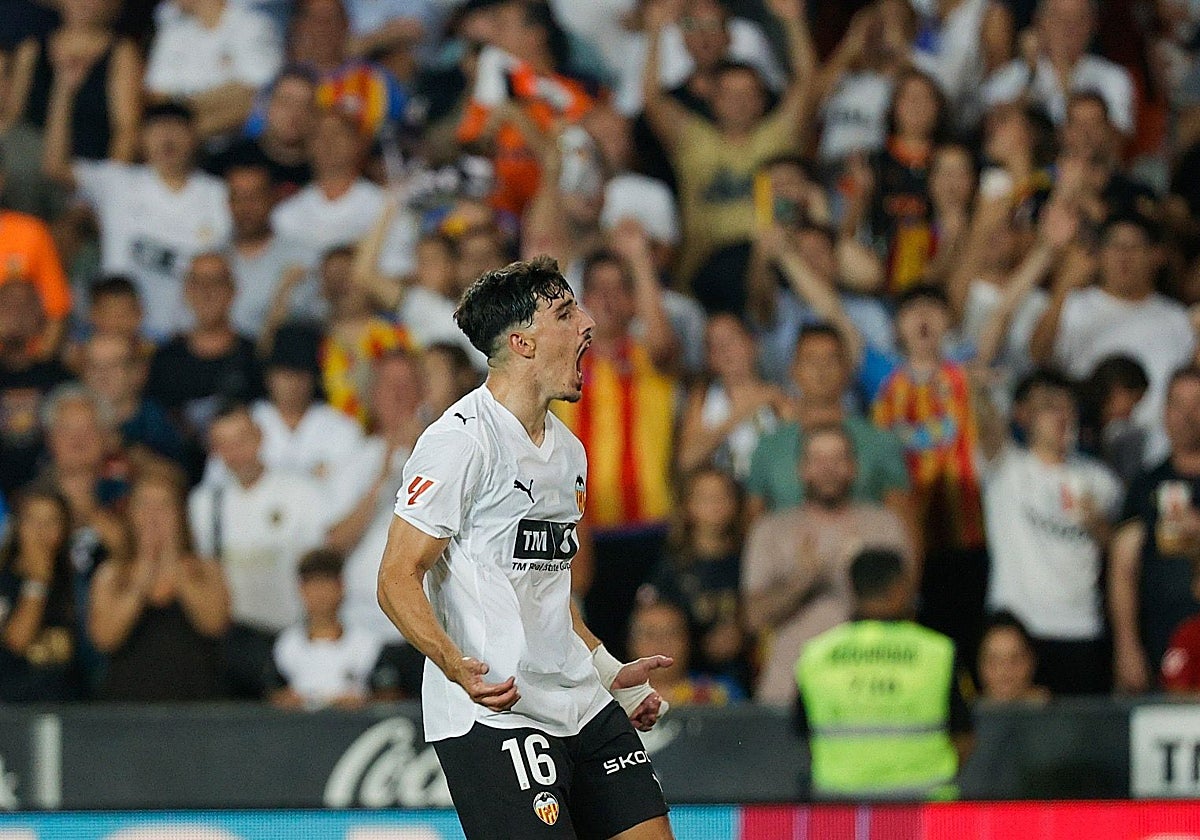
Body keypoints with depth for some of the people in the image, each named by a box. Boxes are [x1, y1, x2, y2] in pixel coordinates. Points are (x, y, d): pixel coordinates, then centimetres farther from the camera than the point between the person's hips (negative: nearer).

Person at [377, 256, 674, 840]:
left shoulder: (567, 449, 16)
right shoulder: (461, 440, -11)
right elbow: (398, 580, -14)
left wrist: (612, 675, 26)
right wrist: (455, 664, -29)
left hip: (580, 704, 9)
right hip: (492, 709, -9)